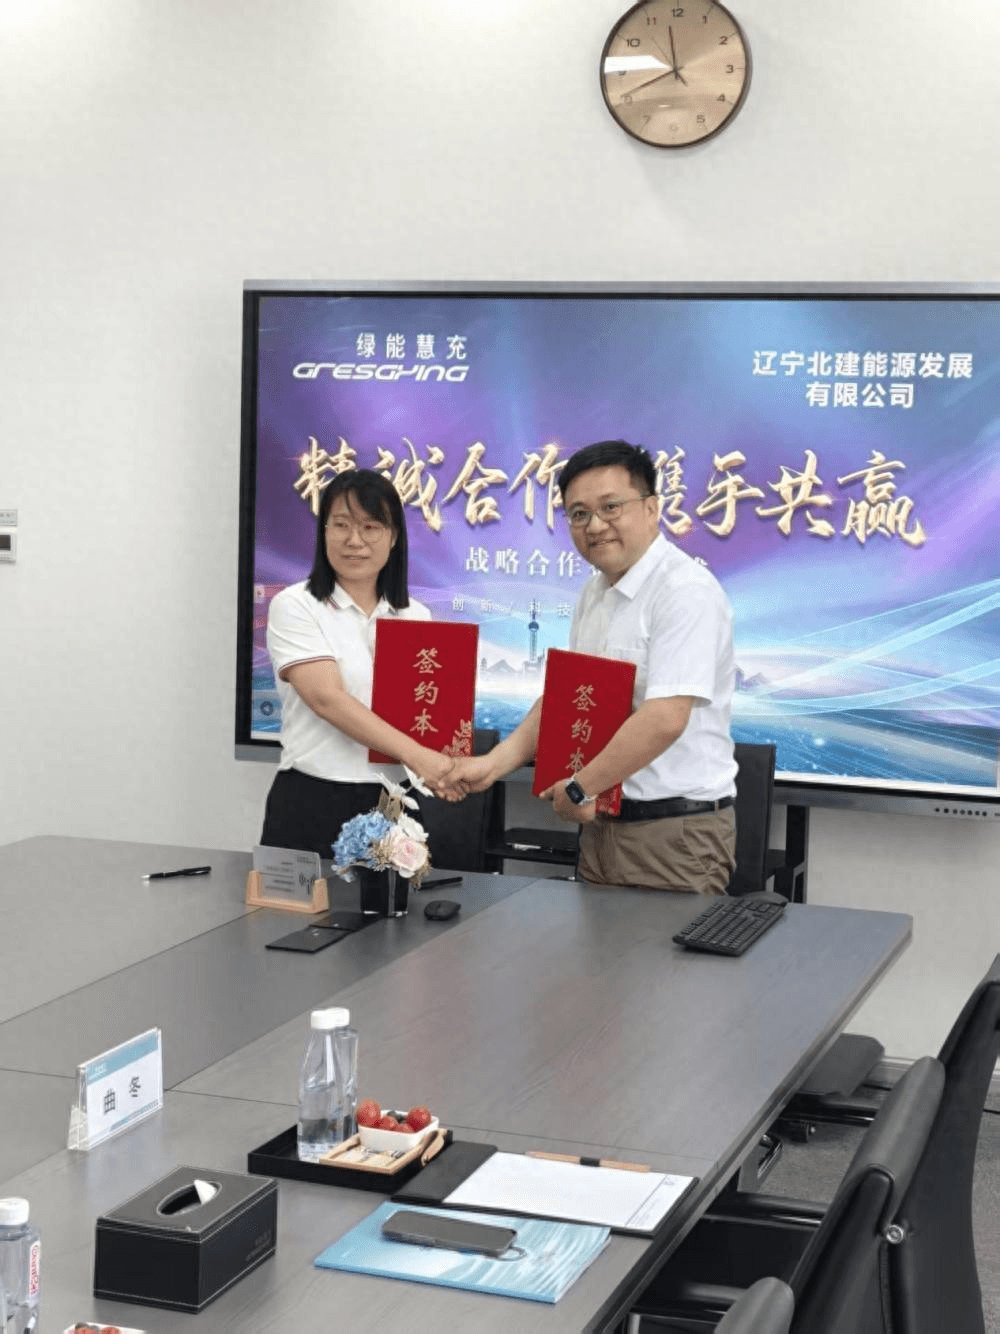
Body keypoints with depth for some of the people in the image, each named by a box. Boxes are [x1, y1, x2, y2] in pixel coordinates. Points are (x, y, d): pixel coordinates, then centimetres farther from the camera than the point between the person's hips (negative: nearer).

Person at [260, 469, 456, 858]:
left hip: (392, 805, 4)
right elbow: (326, 698, -15)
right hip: (312, 803, -3)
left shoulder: (416, 616, 11)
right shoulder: (295, 606, -3)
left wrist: (447, 761, -11)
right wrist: (415, 754, -25)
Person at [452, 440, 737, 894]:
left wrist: (580, 789, -15)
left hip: (675, 831, -8)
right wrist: (494, 763, 5)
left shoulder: (686, 592, -16)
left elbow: (665, 718, -24)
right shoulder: (594, 594, 14)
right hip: (603, 822, 8)